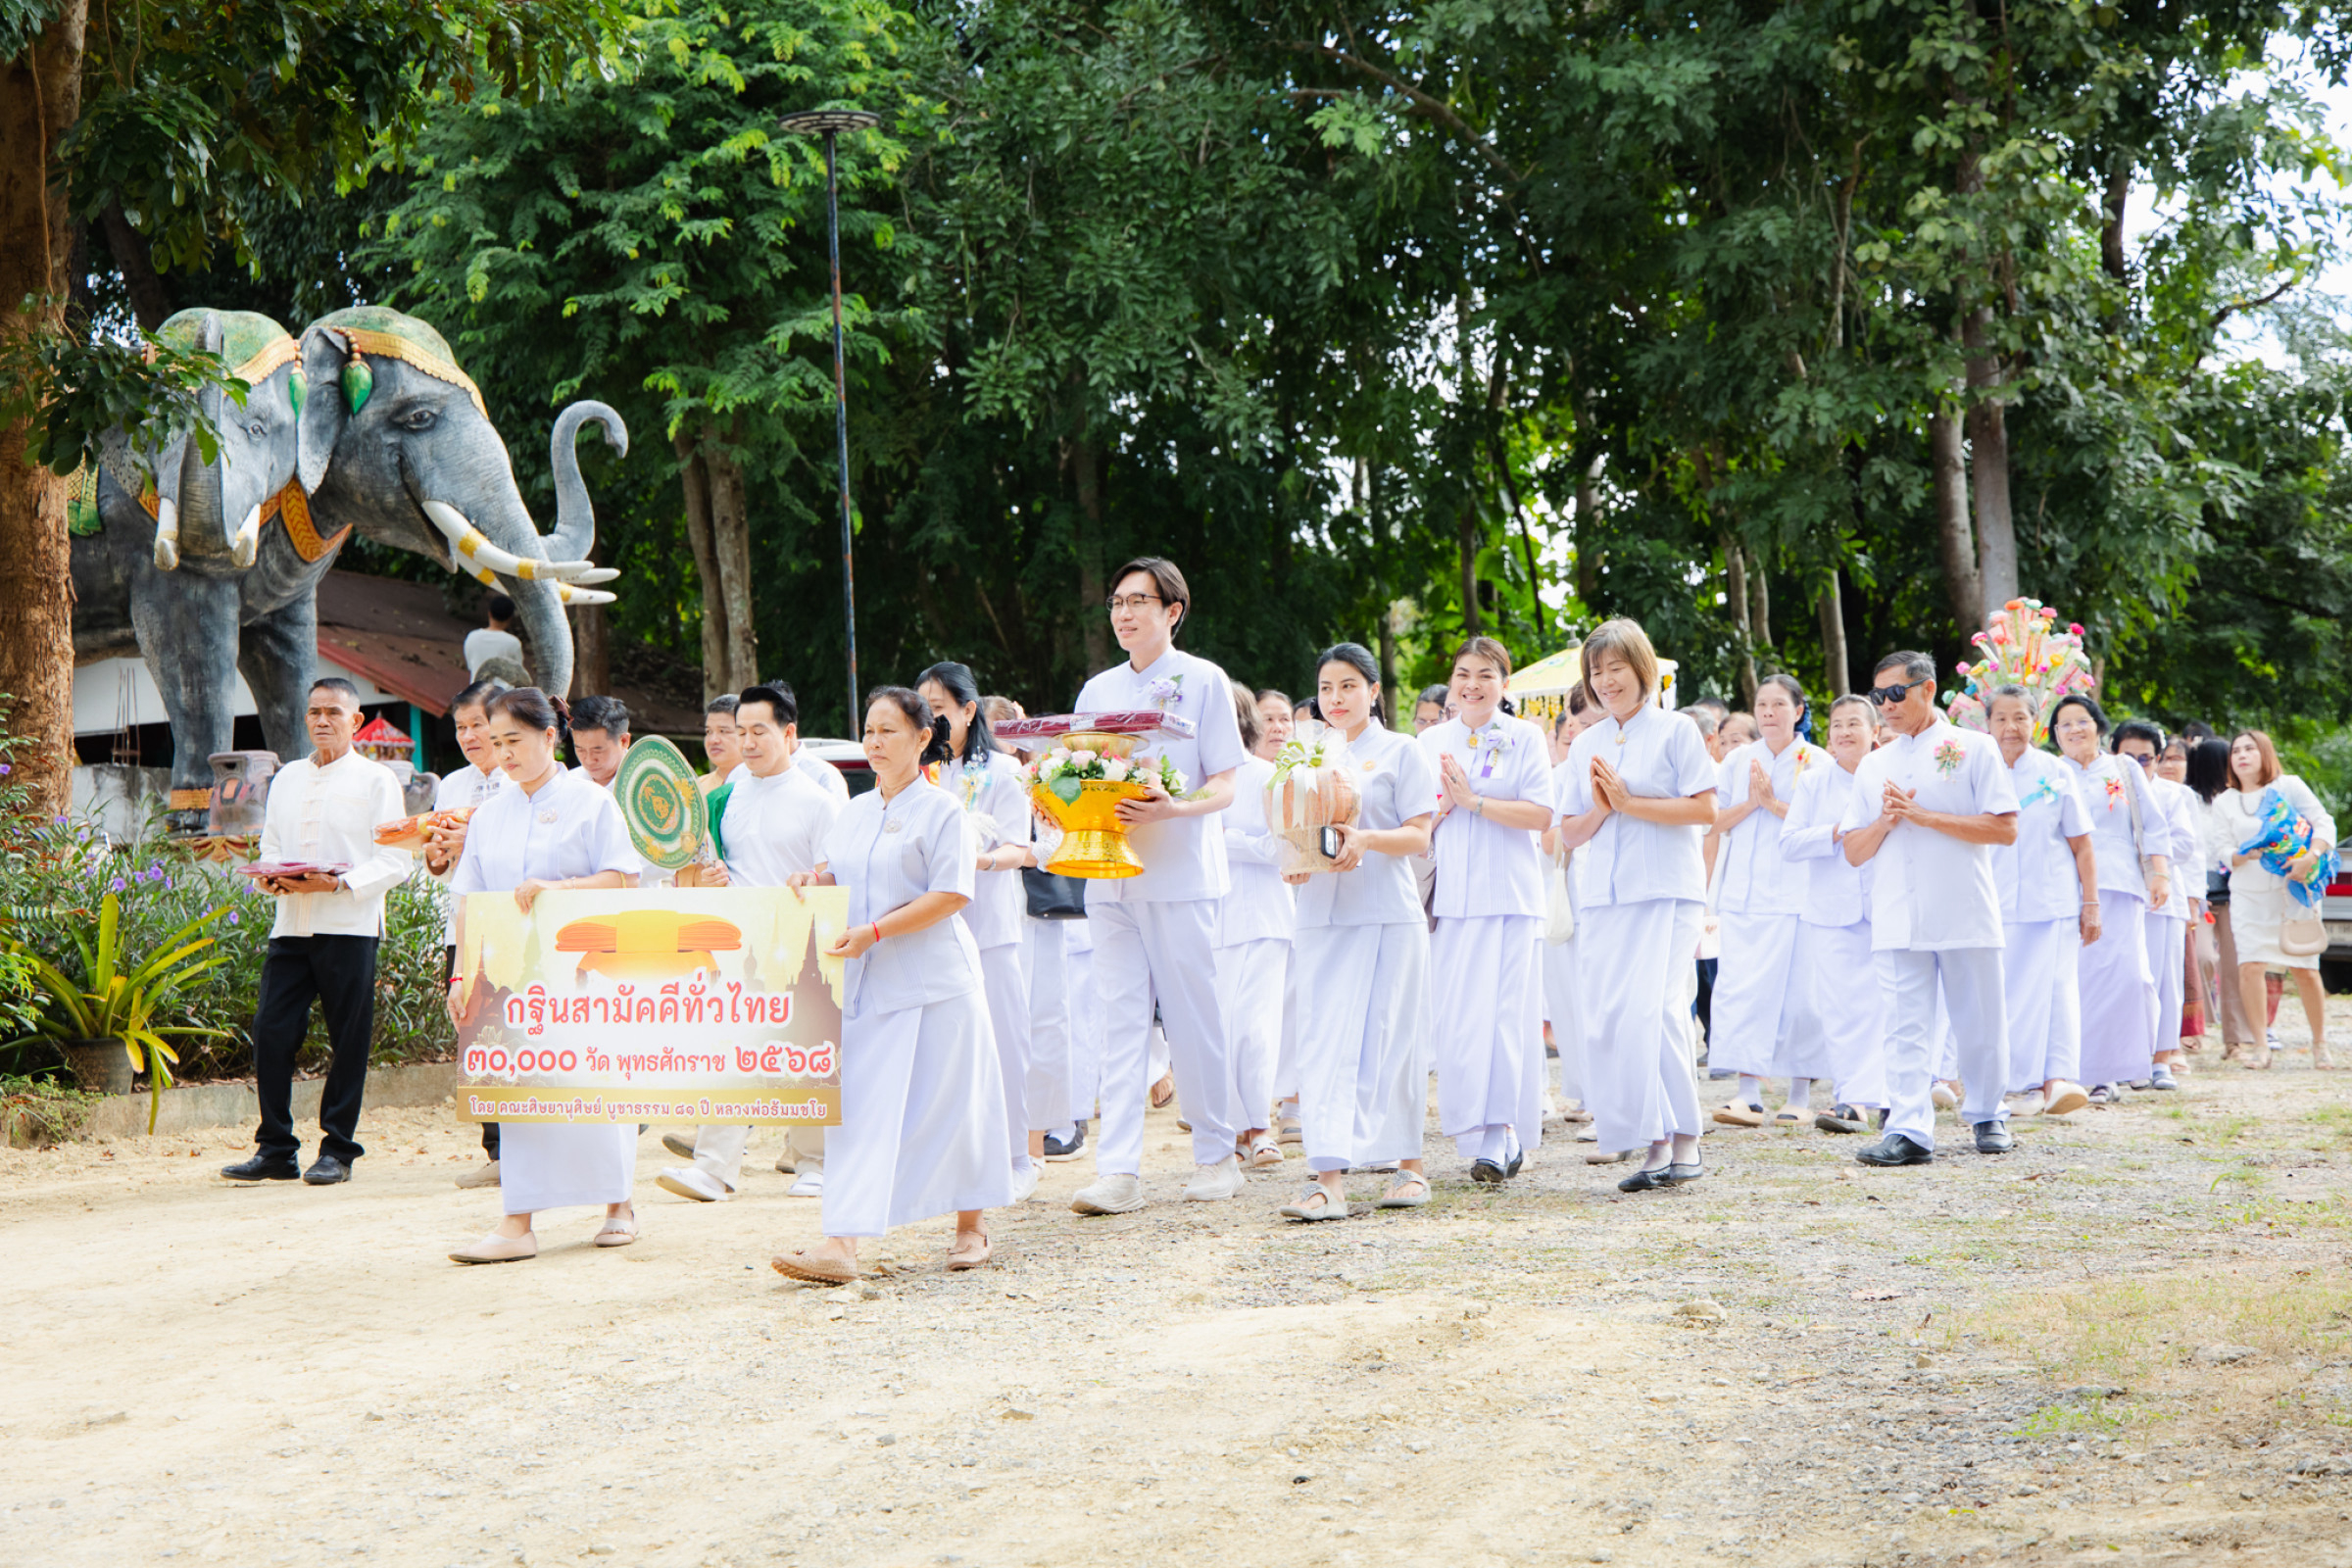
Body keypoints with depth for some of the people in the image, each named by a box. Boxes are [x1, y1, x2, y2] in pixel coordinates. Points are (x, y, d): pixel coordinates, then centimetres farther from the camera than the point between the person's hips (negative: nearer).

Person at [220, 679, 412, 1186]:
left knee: (347, 1039, -1)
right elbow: (270, 846, 20)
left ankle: (337, 1151, 7)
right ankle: (275, 1149, 6)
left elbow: (394, 861, -4)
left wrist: (340, 883, -19)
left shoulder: (376, 780, 2)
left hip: (349, 926, -5)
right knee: (270, 1031, -2)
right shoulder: (286, 779, 19)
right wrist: (270, 876, -4)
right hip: (290, 925, 5)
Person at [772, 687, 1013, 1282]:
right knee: (859, 1110, -3)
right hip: (867, 982, 5)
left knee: (947, 1104, 3)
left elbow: (951, 895, -13)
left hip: (933, 981, -5)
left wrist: (874, 932, -19)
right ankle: (841, 1244, -10)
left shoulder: (941, 810, -6)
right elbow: (838, 871, 24)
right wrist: (816, 878, -1)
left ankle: (971, 1225, 21)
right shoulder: (855, 812, 15)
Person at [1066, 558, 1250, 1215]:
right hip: (1111, 876, 4)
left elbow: (1224, 787, -4)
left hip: (1181, 872, -4)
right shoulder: (1098, 691, 15)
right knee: (1120, 1020, -1)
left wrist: (1168, 809, -22)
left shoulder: (1203, 681, 1)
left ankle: (1217, 1155, 12)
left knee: (1195, 1018, 0)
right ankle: (1119, 1170, -4)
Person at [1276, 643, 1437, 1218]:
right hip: (1322, 913, 4)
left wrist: (1364, 838, -21)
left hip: (1387, 914, -4)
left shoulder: (1401, 752, 4)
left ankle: (1410, 1163, 13)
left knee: (1387, 1040, -1)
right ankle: (1329, 1176, -13)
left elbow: (1419, 837, -4)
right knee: (1325, 1042, -6)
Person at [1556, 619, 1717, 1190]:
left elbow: (1706, 809, -7)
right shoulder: (1585, 745, 17)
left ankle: (1682, 1139, -6)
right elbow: (1569, 833, 16)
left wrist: (1630, 803, -10)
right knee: (1604, 1019, -3)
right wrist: (1600, 810, -4)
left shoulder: (1676, 730, 2)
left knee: (1652, 1011, -16)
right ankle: (1653, 1145, 3)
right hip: (1602, 897, 5)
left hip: (1666, 892, -5)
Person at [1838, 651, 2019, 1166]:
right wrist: (1886, 821, -6)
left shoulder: (1973, 748, 3)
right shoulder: (1873, 766, 17)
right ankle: (1908, 1131, -10)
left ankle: (1987, 1116, 20)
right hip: (1898, 920, 3)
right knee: (1906, 1026, -5)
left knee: (1980, 1024, 4)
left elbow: (2005, 829, -7)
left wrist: (1923, 816, -12)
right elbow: (1853, 851, 16)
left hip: (1965, 912, -3)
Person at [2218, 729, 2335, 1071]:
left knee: (2305, 969, -2)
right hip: (2249, 894, 2)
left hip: (2293, 890, -2)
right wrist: (2246, 854, -15)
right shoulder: (2226, 801, 10)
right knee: (2250, 966, -13)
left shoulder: (2289, 786, 2)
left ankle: (2320, 1043, 14)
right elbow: (2225, 854, 8)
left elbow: (2324, 823, -4)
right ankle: (2261, 1046, -6)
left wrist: (2310, 856, -22)